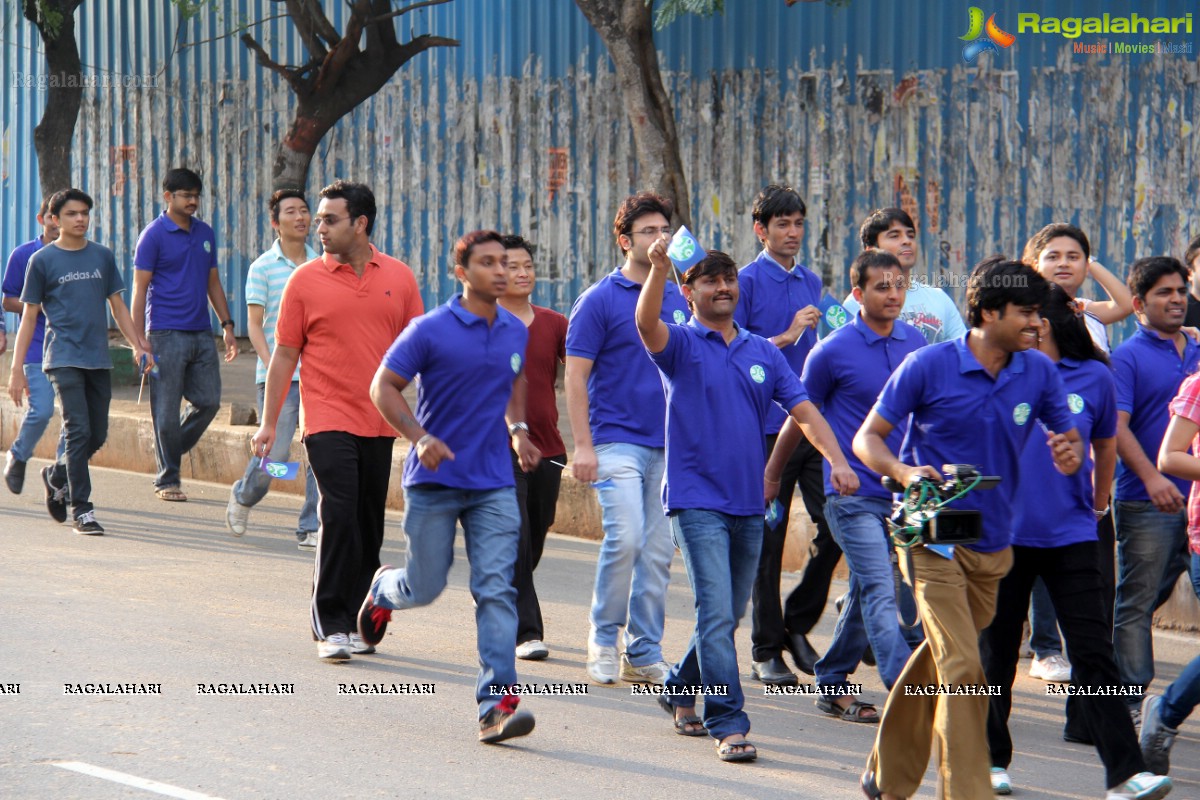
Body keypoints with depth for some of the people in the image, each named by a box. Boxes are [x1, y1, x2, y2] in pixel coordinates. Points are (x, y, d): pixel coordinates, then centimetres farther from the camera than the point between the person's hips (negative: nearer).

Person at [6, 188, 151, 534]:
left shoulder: (102, 256, 11)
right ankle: (82, 510, -8)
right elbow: (29, 316, 3)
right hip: (64, 358, -5)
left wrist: (138, 345, 8)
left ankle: (56, 476, 34)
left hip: (98, 359, 5)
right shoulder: (42, 260, 0)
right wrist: (17, 369, -1)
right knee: (79, 431, -13)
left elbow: (118, 307, 19)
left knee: (98, 436, 6)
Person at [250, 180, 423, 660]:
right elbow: (284, 355, 3)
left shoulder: (398, 278, 6)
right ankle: (330, 625, -7)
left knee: (369, 526, 8)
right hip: (328, 420, -3)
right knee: (339, 517, -13)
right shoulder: (306, 280, 0)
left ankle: (355, 620, 19)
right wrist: (268, 422, 2)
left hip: (380, 422, 3)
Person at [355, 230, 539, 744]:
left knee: (496, 589, -9)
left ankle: (496, 703, -13)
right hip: (434, 480, -3)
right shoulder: (431, 330, -10)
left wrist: (518, 429, 13)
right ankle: (383, 590, 45)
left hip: (493, 484, 3)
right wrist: (420, 438, -19)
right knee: (425, 586, 8)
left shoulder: (516, 332, 7)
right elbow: (383, 387, -6)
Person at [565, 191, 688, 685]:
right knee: (625, 538, -18)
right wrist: (582, 445, -11)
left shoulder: (679, 301, 12)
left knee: (658, 551, 5)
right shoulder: (600, 300, -4)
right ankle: (603, 637, 0)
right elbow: (576, 375, -5)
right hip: (616, 440, -5)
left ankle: (645, 653, 12)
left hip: (668, 445, 5)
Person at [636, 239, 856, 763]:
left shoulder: (763, 353, 12)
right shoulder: (681, 345, -2)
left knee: (729, 615, 15)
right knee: (716, 613, -14)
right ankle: (728, 725, -15)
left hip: (748, 503, 6)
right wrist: (658, 267, -40)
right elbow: (646, 323, -24)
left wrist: (837, 459, -9)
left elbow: (803, 410, 7)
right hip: (697, 499, -5)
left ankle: (681, 691, 36)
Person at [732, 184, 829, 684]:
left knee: (835, 526, -2)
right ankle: (766, 651, 8)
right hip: (769, 427, -5)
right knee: (768, 541, 1)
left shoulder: (812, 283, 14)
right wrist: (787, 337, -14)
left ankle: (797, 624, 17)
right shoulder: (748, 282, -3)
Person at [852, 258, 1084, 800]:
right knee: (963, 669, -16)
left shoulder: (1039, 373, 2)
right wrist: (904, 472, -25)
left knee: (940, 659, 16)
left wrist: (1070, 451, -14)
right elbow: (867, 438, -4)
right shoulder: (929, 365, -10)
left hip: (993, 544, 5)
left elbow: (1068, 436, 11)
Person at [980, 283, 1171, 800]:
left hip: (1071, 537, 0)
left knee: (1094, 652, -6)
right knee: (996, 652, 9)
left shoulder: (1094, 379, 0)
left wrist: (1098, 505, 24)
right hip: (1003, 533, 0)